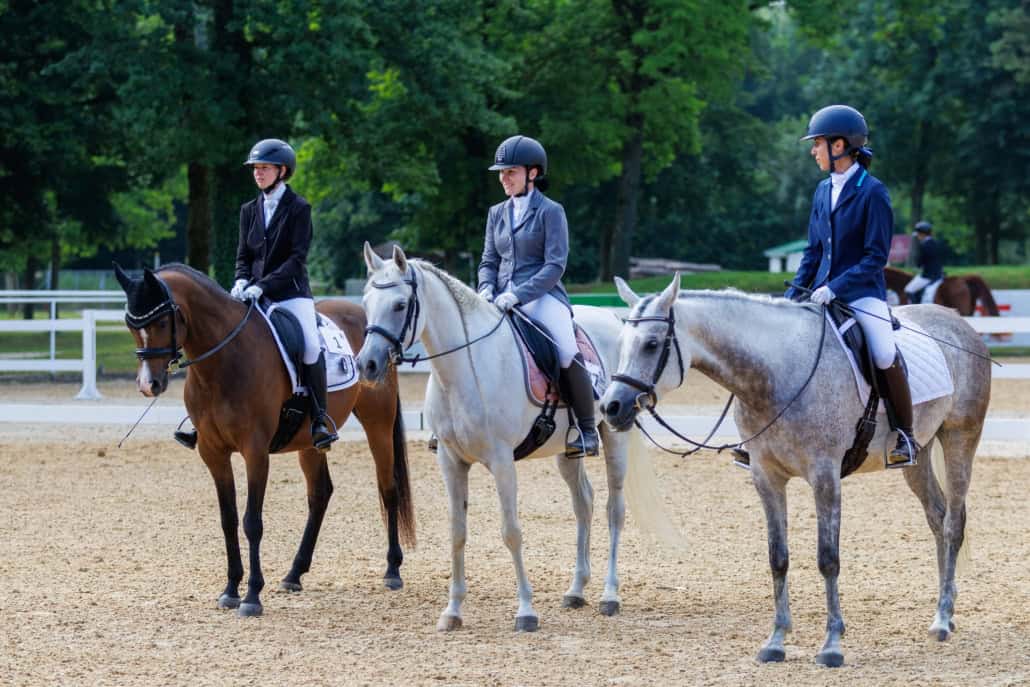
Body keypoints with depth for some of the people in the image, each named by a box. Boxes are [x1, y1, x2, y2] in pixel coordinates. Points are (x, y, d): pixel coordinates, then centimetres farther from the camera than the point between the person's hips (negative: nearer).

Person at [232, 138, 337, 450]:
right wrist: (242, 281, -8)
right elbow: (243, 255, 15)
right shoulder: (249, 210, 14)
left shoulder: (298, 208, -2)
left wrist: (263, 285, -21)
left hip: (291, 292, -5)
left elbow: (297, 258, -10)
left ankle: (320, 419, -16)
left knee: (310, 345, -26)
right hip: (254, 294, 5)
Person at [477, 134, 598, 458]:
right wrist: (487, 289, -5)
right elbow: (489, 260, 18)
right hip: (501, 299, 6)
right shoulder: (497, 213, 17)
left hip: (542, 296, -6)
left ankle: (587, 429, -18)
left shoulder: (550, 211, -1)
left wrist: (518, 295, -20)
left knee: (568, 353, -29)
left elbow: (555, 265, -9)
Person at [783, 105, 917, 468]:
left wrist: (835, 288, -21)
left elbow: (876, 257, -13)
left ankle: (905, 436, -11)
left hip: (862, 293, -7)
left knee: (885, 356, -27)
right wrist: (794, 292, 3)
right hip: (823, 293, 7)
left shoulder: (872, 192, -10)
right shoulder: (824, 190, 10)